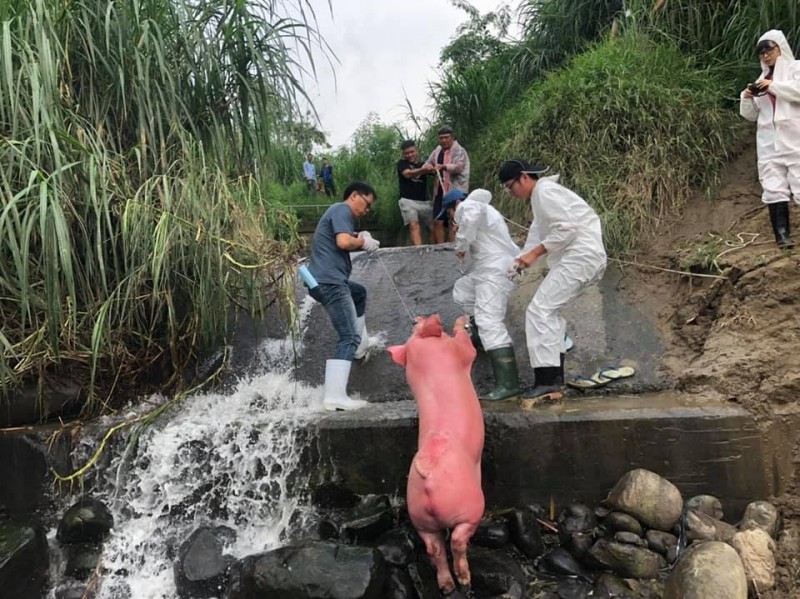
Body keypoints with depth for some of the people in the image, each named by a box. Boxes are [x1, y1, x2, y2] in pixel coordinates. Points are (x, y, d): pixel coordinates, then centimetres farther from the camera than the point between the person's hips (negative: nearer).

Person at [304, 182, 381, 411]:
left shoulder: (339, 212, 25)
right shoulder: (342, 209, -6)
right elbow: (344, 242, -21)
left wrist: (360, 241, 4)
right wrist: (363, 242, -3)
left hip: (324, 280, 10)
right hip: (329, 282, -10)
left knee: (359, 293, 35)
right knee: (349, 338, -13)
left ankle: (361, 345, 40)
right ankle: (335, 396, -20)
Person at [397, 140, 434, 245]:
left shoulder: (423, 165, 18)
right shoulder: (402, 163, 7)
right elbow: (408, 174, -14)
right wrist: (422, 170, -33)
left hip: (424, 201, 4)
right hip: (408, 200, -4)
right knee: (414, 226, -22)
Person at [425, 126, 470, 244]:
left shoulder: (459, 151, -7)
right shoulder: (437, 150, 15)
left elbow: (458, 167, -21)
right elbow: (427, 163, 17)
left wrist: (444, 166, -40)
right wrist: (428, 167, -8)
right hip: (440, 191, 7)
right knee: (437, 222, 7)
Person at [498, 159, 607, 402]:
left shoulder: (545, 192, -11)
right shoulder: (540, 196, 22)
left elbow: (567, 228, -20)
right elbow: (537, 234, 24)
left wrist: (535, 253, -16)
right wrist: (519, 263, 19)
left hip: (579, 256, -11)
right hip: (577, 256, 11)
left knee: (539, 311, -12)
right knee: (550, 310, 17)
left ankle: (547, 382, -13)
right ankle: (554, 376, 22)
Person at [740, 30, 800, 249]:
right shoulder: (762, 79, 22)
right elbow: (751, 115, 21)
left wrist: (774, 86, -10)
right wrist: (746, 98, 3)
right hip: (769, 141, 4)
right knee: (774, 187, -6)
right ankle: (782, 234, -8)